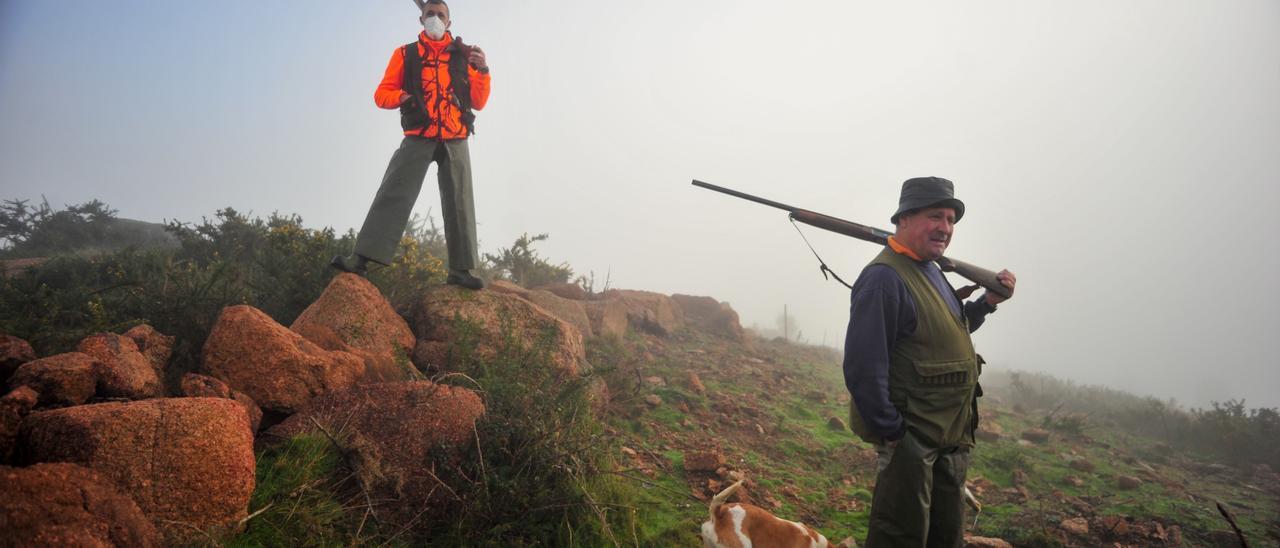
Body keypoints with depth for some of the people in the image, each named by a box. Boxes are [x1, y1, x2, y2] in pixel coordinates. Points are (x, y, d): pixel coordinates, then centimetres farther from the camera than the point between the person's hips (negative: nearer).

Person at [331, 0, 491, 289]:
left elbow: (478, 102, 9)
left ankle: (461, 269, 0)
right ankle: (361, 258, -12)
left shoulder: (463, 55, 14)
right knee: (394, 194, -9)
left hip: (455, 142, 1)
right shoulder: (405, 54, 13)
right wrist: (403, 96, -11)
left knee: (459, 202, -3)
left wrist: (482, 71, -6)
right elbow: (382, 94, 10)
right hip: (418, 139, -1)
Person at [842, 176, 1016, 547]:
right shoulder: (885, 277, -19)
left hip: (950, 440, 9)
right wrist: (891, 432, -20)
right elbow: (862, 367, -25)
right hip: (910, 441, -9)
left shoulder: (931, 270, 11)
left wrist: (988, 302, 11)